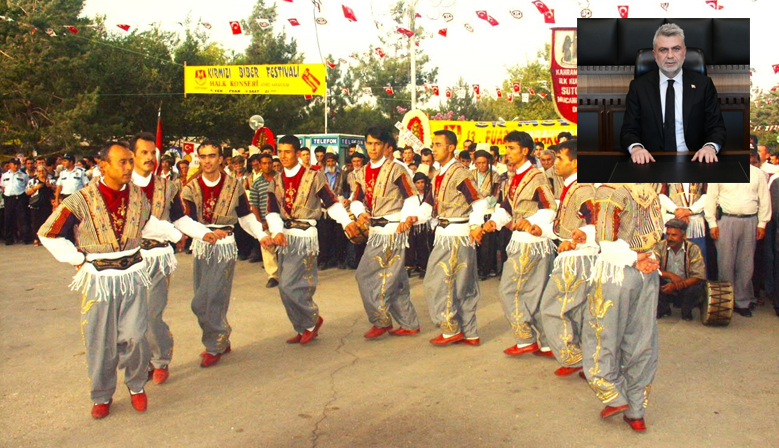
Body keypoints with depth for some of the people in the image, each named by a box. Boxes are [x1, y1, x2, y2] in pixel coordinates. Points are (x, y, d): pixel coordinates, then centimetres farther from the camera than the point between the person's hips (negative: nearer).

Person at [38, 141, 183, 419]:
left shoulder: (137, 195, 1)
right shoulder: (81, 201, -11)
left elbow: (148, 224, 21)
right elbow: (48, 234, -1)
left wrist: (175, 234, 18)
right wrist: (76, 258, -3)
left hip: (132, 276, 2)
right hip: (98, 279, -2)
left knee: (134, 336, -4)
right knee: (100, 343, 6)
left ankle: (136, 386, 22)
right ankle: (101, 396, 27)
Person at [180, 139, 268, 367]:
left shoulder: (234, 185, 0)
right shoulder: (191, 189, 2)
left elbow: (246, 216, 7)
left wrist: (263, 236, -5)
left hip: (225, 247, -3)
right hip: (201, 247, 3)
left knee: (204, 302, -8)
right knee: (203, 301, 9)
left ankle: (215, 347, 8)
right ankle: (221, 342, 25)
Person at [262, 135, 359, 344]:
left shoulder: (313, 176, -6)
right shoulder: (276, 180, 9)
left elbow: (331, 202, -4)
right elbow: (272, 211, 4)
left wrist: (346, 222, -14)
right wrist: (277, 232, -11)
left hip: (305, 236, -6)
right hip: (285, 237, 7)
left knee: (290, 285, -12)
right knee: (285, 288, 10)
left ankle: (312, 320, 12)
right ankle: (302, 329, 25)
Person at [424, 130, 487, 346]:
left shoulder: (460, 173, -14)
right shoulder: (438, 175, 14)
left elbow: (479, 201, -20)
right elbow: (429, 204, 15)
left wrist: (476, 225, -31)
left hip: (457, 234, -9)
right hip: (444, 233, 9)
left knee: (440, 282, -4)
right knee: (462, 285, 12)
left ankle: (451, 330, 9)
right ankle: (469, 333, 21)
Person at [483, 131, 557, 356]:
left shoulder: (536, 177, -13)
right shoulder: (512, 179, 14)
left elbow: (550, 208, -20)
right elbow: (505, 207, 18)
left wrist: (533, 224, -35)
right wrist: (495, 221, -1)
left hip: (531, 241, -9)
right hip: (520, 240, 9)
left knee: (509, 290, -4)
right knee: (536, 293, 12)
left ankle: (526, 340, 8)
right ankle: (547, 344, 19)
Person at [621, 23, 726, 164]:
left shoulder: (703, 84, 10)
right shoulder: (638, 86, 8)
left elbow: (716, 127, 8)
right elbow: (629, 130, 5)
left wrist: (710, 147, -15)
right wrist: (636, 147, -18)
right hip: (652, 162, -1)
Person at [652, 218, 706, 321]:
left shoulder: (693, 249, -8)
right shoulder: (660, 247, -6)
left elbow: (699, 277, -17)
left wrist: (675, 286, -27)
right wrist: (670, 275, -29)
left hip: (685, 287, -1)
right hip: (666, 285, 1)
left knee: (695, 289, -32)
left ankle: (686, 312, 4)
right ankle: (663, 308, 3)